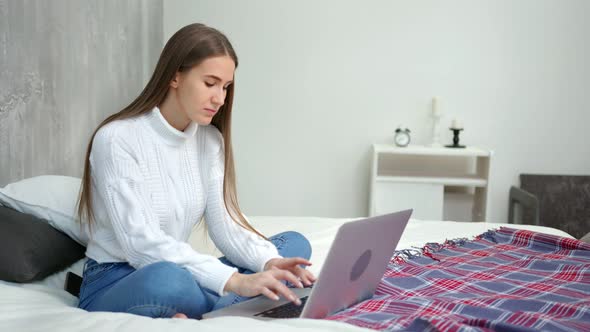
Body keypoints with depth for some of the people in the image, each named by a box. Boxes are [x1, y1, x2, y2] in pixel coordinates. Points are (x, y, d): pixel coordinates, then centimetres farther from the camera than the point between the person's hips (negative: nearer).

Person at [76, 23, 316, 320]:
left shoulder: (210, 140, 3)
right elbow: (142, 243, -27)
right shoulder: (116, 139, -18)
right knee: (165, 279, -43)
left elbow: (225, 225, -2)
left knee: (295, 244, -6)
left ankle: (194, 316, -23)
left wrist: (269, 262, -23)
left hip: (177, 273, 8)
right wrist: (235, 281, -36)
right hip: (115, 286, -7)